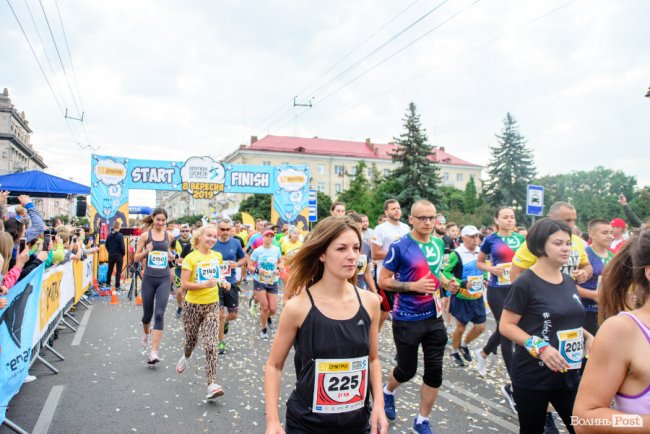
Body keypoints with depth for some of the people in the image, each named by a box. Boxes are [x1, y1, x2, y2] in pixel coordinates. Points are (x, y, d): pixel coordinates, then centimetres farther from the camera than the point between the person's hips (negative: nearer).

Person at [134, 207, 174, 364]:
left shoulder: (169, 235, 4)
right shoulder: (145, 235, -2)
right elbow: (136, 258, 1)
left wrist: (170, 255, 7)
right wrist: (146, 251, -16)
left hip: (164, 279, 0)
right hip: (149, 278, 0)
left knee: (159, 314, -10)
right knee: (147, 313, 14)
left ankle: (154, 352, -7)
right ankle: (146, 333, 49)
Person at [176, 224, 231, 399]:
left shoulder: (217, 256, 3)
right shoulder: (191, 258, -11)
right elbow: (184, 285, -15)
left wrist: (223, 282, 1)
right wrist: (204, 284, -27)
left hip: (212, 305, 2)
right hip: (193, 305, -2)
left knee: (211, 345, -9)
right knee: (191, 339, 18)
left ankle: (211, 384, -9)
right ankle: (185, 357, 54)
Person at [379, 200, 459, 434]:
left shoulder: (439, 244, 4)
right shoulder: (399, 246, -15)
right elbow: (383, 281, -11)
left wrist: (447, 283, 0)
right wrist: (414, 286, -22)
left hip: (434, 317, 5)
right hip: (407, 319, -5)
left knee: (434, 371, 6)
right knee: (407, 370, 9)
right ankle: (388, 391, 43)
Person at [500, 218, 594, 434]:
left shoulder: (569, 282, 7)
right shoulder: (525, 283, -15)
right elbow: (505, 326, -15)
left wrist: (587, 336, 3)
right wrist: (539, 347, -25)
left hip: (568, 374, 6)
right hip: (532, 376, -6)